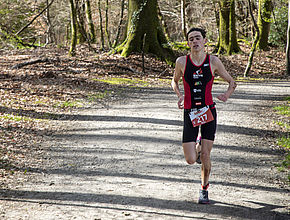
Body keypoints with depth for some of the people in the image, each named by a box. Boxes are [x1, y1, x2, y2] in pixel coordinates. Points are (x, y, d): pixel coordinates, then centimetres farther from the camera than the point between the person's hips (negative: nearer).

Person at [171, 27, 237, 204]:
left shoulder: (213, 61, -2)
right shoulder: (182, 62, 0)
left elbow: (232, 82, 9)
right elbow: (175, 81, 20)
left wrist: (226, 95, -12)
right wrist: (180, 96, 0)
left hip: (209, 112, -1)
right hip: (190, 113, 1)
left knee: (205, 156, -4)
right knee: (190, 160, -6)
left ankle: (204, 189, 21)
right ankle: (197, 147, 31)